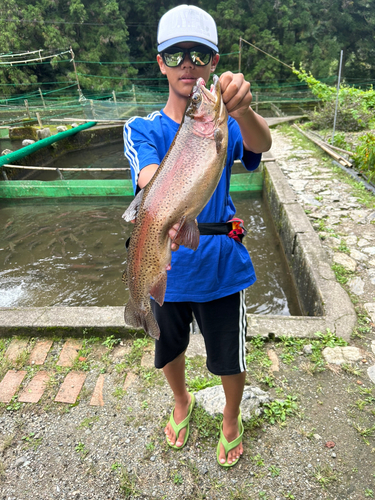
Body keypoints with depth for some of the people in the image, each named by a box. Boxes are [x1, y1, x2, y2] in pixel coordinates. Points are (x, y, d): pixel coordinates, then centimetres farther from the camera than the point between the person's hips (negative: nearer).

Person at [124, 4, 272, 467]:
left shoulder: (226, 124, -5)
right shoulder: (142, 129, -7)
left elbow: (260, 144, -27)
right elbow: (151, 179, -28)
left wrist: (243, 110, -49)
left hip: (222, 268, 0)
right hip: (166, 271, 1)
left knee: (230, 359, 16)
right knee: (170, 351, 23)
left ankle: (231, 420, 52)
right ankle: (182, 403, 59)